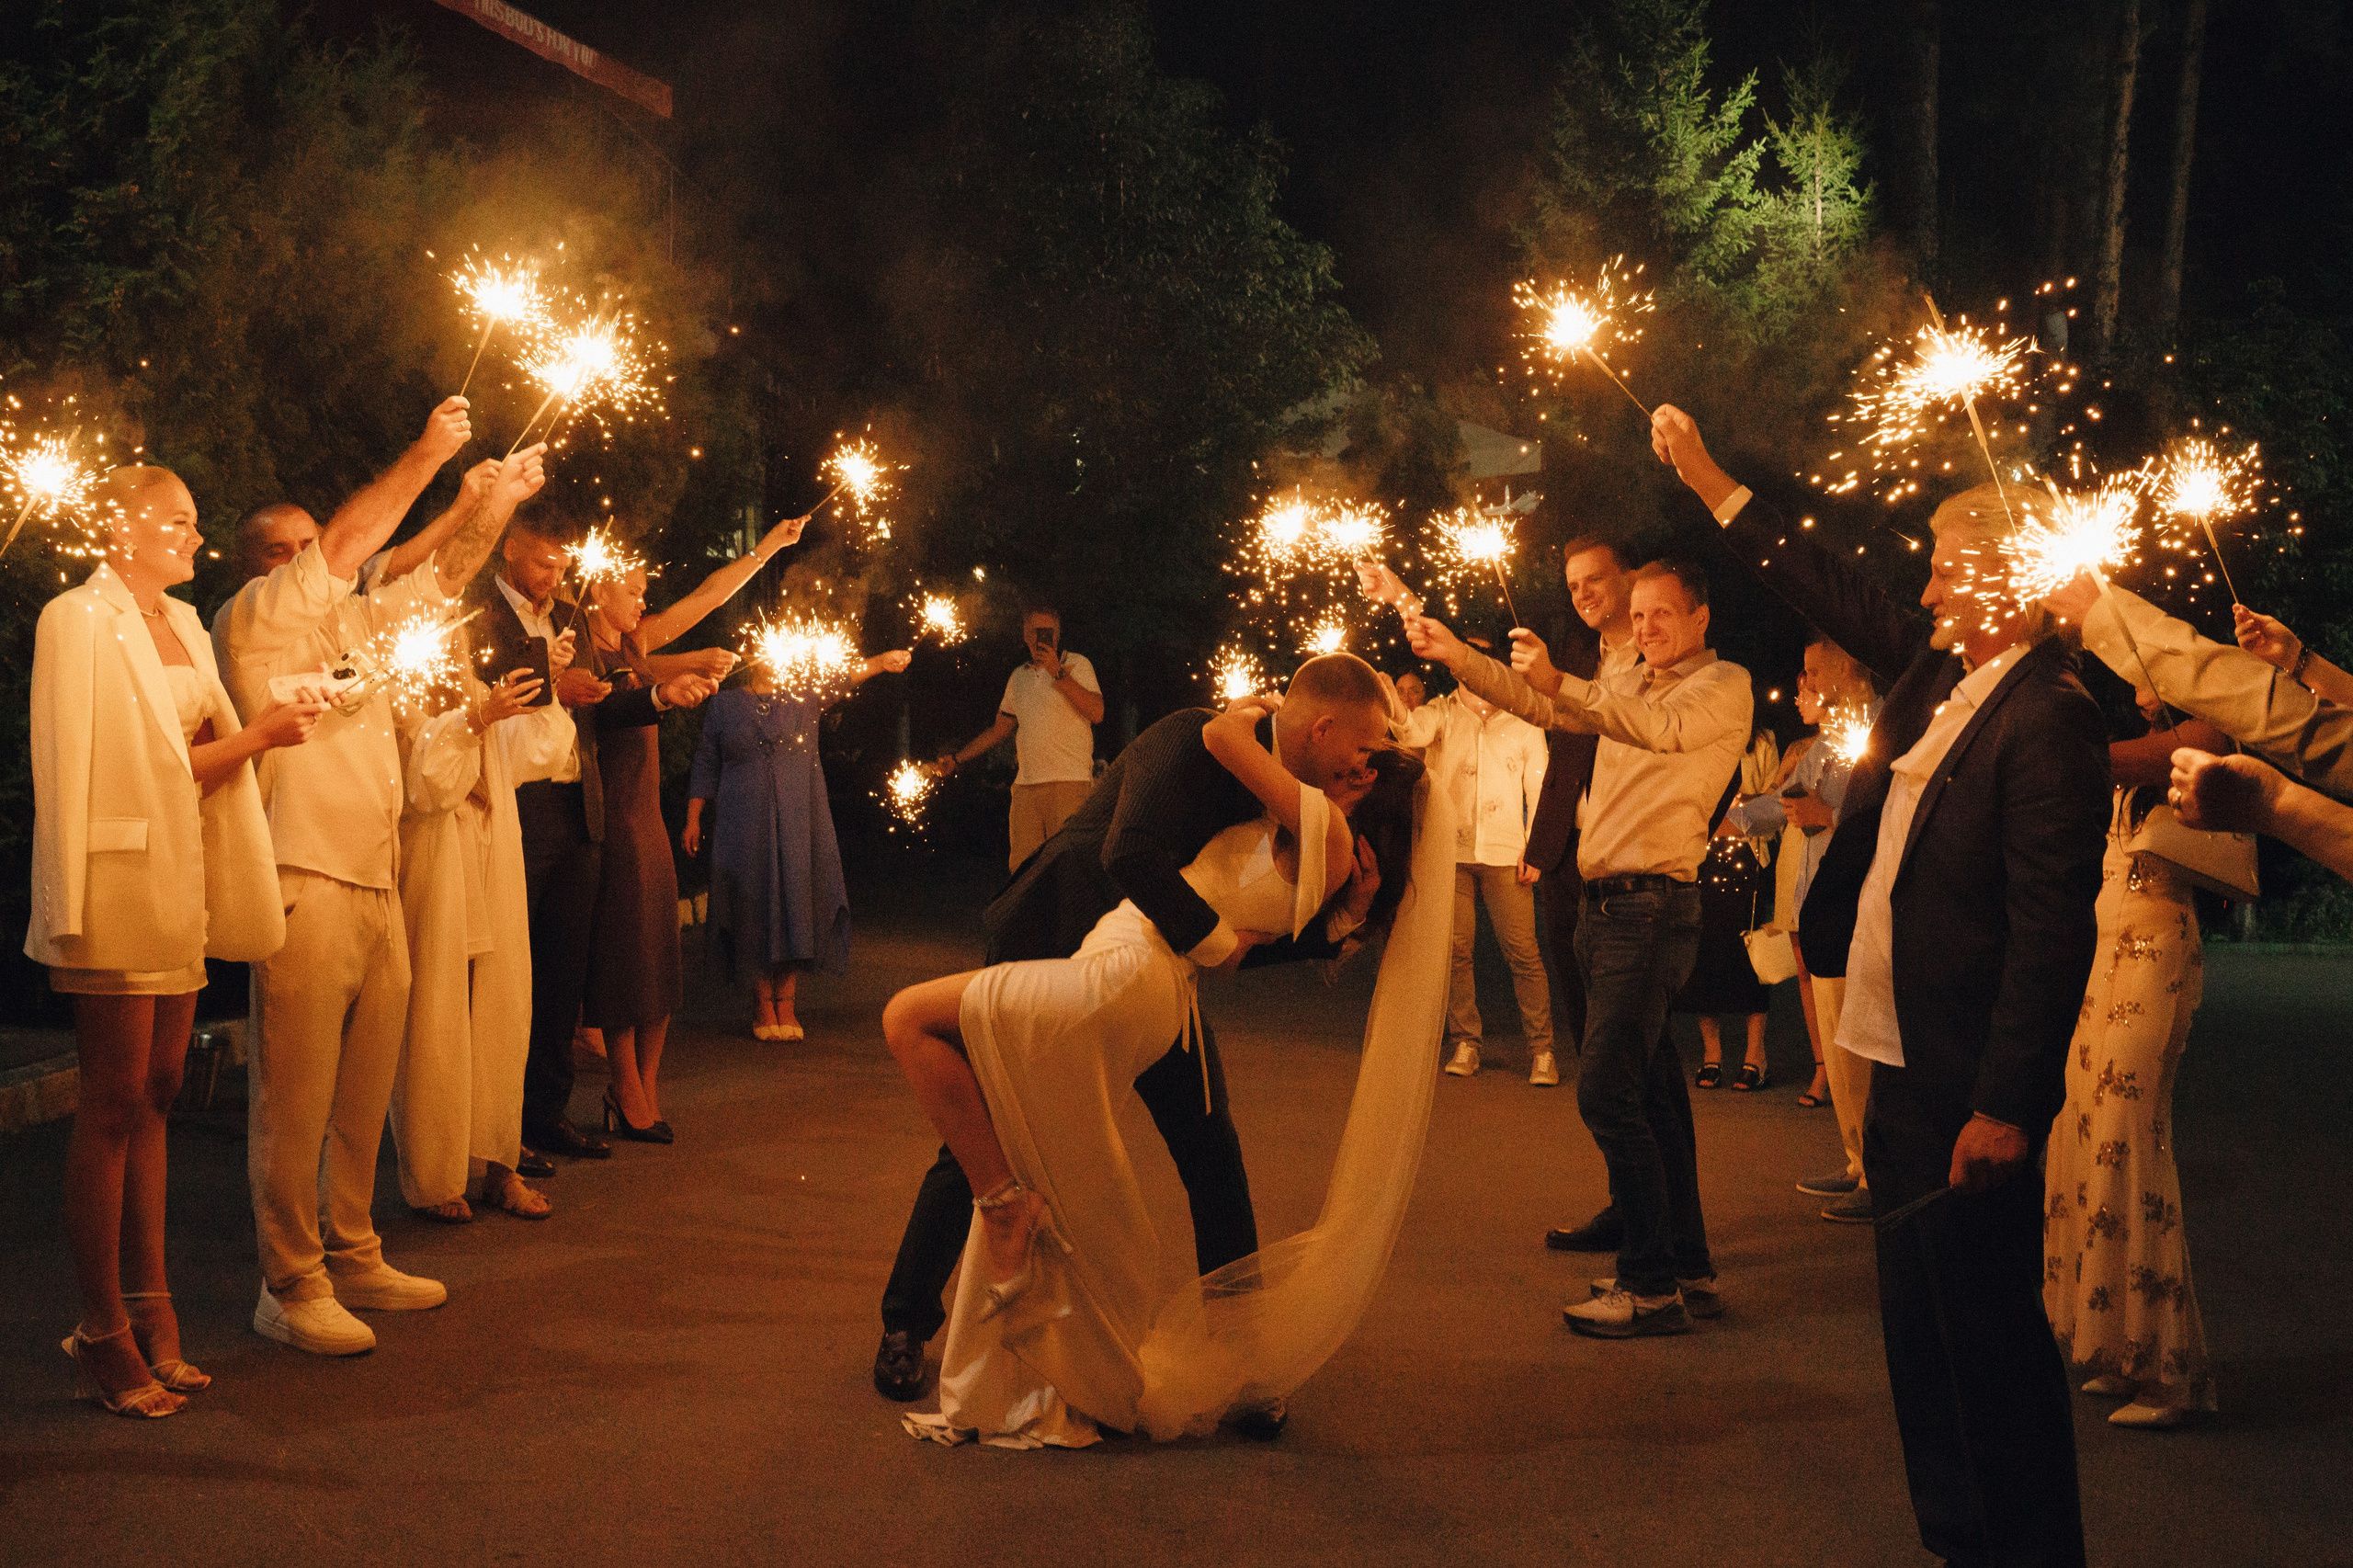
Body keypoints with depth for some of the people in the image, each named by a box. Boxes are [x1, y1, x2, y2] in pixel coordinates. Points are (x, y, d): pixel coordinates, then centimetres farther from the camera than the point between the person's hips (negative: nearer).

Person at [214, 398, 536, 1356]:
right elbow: (344, 551, -13)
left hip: (377, 885, 8)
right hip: (303, 887, -8)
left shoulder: (353, 622, 20)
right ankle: (290, 1287, 1)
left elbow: (442, 574, 25)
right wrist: (425, 458, -9)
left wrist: (503, 495, 15)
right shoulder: (250, 620, -2)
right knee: (295, 1101, -5)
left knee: (363, 1095, 12)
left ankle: (352, 1260, 22)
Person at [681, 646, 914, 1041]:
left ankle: (786, 1003, 2)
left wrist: (880, 663, -27)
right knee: (755, 906, -1)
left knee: (795, 905, -3)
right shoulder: (724, 705, 9)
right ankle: (765, 1004, 6)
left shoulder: (803, 698, 8)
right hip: (745, 823, 0)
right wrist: (693, 819, 4)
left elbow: (840, 682, -9)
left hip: (799, 821, 1)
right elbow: (706, 765, 10)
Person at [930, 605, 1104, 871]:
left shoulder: (1076, 664, 4)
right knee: (1022, 868, -2)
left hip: (1069, 782, -5)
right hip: (1026, 786, 5)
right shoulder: (1019, 677, 20)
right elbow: (999, 730, 28)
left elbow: (1097, 712, -11)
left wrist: (1058, 673, -14)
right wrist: (956, 758, 26)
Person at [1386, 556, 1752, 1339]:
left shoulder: (1725, 686, -4)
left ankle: (1651, 1283, -10)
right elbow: (1536, 705, 17)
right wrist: (1454, 653, 4)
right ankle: (1689, 1270, 19)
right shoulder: (1627, 686, 21)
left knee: (1607, 1090, -14)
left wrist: (1559, 680, -30)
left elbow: (1665, 729, -22)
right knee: (1652, 1096, 12)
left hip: (1653, 906, -9)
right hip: (1604, 904, 9)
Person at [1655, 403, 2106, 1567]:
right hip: (1902, 1065, 9)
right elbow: (1833, 594, 23)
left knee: (1988, 1334, -2)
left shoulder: (2049, 721, -17)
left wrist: (2008, 1105, -23)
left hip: (1967, 1086, -9)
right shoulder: (1939, 674, 9)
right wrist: (1708, 481, 24)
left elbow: (2053, 932, -21)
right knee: (1920, 1327, 18)